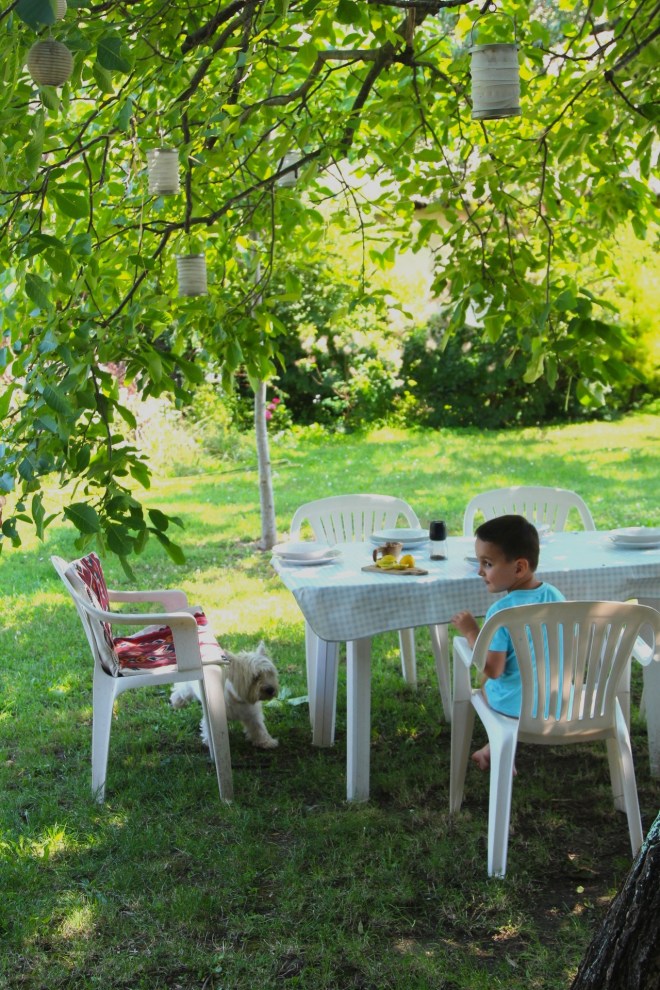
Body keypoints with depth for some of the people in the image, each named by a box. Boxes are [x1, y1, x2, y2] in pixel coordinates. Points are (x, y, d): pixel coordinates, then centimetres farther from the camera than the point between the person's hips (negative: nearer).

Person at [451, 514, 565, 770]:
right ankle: (495, 749, 42)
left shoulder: (500, 612, -25)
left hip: (516, 704, -5)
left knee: (486, 681, 28)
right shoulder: (555, 596, -7)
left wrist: (470, 632, -13)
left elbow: (493, 670, -22)